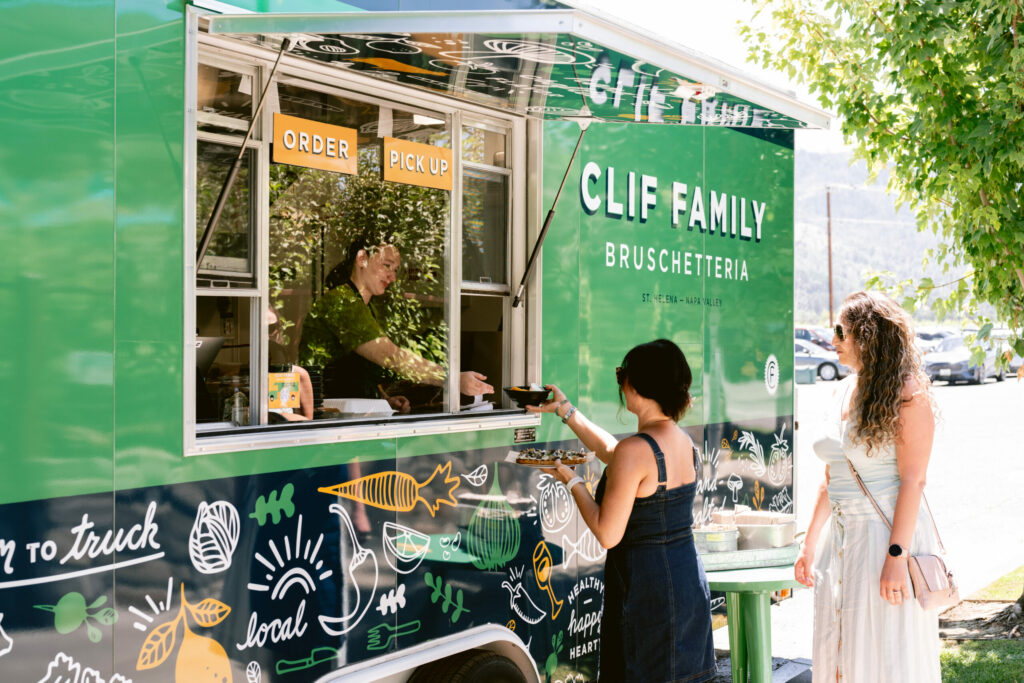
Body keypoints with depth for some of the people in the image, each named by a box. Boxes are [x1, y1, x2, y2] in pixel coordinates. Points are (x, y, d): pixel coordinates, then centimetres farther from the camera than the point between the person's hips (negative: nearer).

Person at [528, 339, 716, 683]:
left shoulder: (635, 450, -21)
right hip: (691, 581, 8)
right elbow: (612, 452, 22)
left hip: (647, 589, -8)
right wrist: (565, 409, 28)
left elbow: (608, 534, -18)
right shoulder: (685, 441, 5)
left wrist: (571, 480, -5)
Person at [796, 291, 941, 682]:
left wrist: (896, 556, -22)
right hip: (842, 539, 8)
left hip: (888, 535, -8)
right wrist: (810, 544, 17)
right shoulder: (844, 393, 12)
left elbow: (912, 481, -16)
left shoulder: (907, 397, -11)